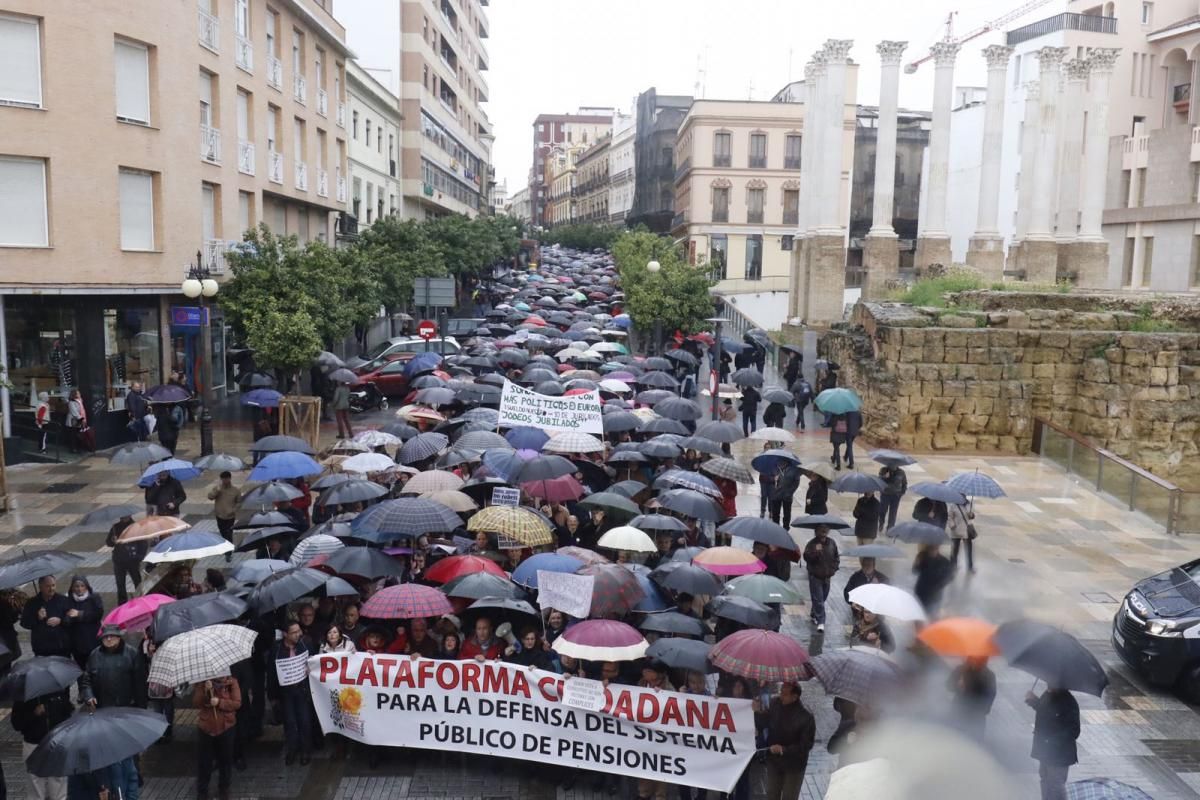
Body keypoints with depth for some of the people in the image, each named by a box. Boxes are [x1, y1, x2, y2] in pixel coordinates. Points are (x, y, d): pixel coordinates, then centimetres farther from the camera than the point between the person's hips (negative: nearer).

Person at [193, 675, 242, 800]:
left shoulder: (231, 682, -7)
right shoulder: (202, 682, -1)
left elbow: (237, 703, -12)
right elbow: (195, 703, -9)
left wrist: (219, 702, -24)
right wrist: (205, 690, -24)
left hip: (226, 727, -1)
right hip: (206, 727, 1)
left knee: (225, 760, 11)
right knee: (204, 761, 7)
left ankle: (224, 789, 27)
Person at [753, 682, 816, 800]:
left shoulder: (806, 717, -24)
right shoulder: (775, 704, -12)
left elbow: (806, 745, -19)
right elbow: (762, 725, -1)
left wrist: (784, 750, -28)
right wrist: (758, 712, -21)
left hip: (794, 765, -4)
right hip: (773, 760, 4)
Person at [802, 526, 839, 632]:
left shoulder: (832, 543, 2)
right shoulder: (811, 544, -12)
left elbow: (836, 557, 14)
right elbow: (806, 557, -21)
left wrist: (834, 568, 2)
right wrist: (816, 551, -35)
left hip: (827, 576, 5)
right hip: (815, 576, -5)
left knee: (823, 597, 15)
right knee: (818, 599, -9)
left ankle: (814, 616, 35)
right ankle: (820, 622, -9)